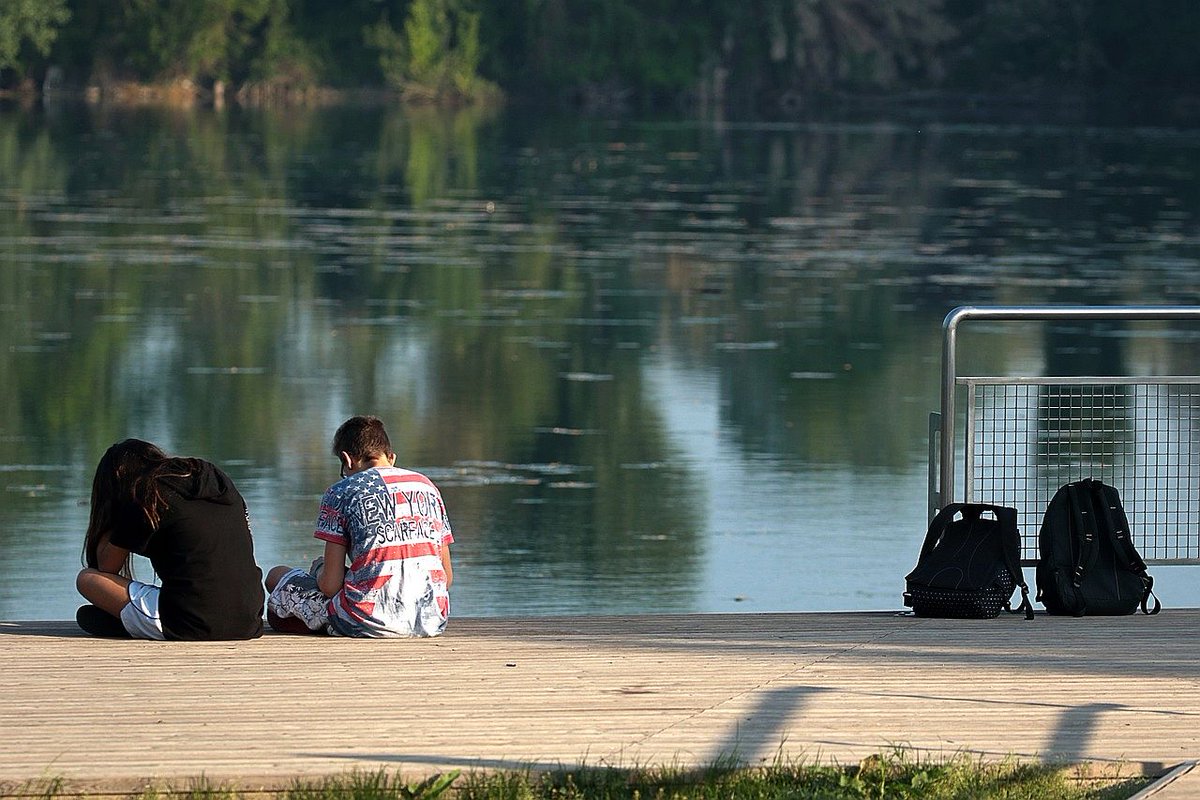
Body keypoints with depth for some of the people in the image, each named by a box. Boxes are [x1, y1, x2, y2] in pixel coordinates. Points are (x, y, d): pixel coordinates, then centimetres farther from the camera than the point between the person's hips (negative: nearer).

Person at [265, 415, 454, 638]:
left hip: (371, 623, -6)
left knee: (277, 578, 19)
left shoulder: (341, 493, -1)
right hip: (432, 623, 6)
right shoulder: (427, 486, 13)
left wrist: (321, 574, 20)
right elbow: (447, 576, 12)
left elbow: (330, 585, -4)